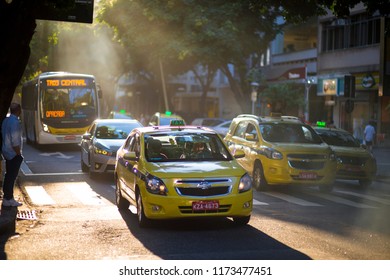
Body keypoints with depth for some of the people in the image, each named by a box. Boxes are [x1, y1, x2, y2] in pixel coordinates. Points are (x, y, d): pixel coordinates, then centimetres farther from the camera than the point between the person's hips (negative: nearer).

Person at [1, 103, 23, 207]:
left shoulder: (6, 120, 7)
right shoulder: (15, 122, -21)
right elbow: (15, 141, -24)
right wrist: (19, 154, -13)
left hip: (7, 152, 9)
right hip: (14, 153, -9)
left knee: (8, 175, 17)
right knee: (12, 176, -3)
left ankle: (6, 197, 25)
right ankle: (8, 199, 2)